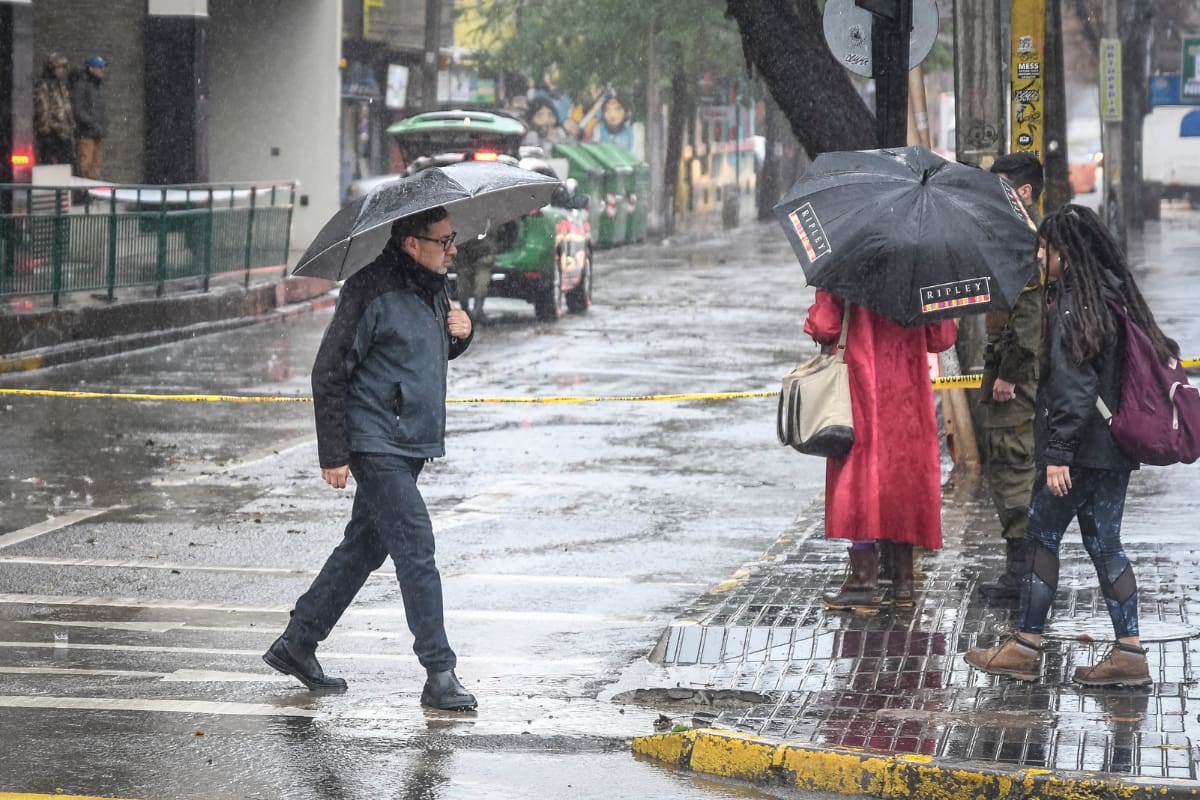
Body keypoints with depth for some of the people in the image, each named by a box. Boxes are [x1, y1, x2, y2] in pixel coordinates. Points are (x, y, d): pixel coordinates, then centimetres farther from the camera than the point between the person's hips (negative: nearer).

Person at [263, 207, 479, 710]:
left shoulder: (431, 290, 11)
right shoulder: (373, 293, -16)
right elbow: (329, 372, -15)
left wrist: (460, 333, 3)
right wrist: (334, 454, -16)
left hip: (411, 443, 9)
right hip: (377, 444, -9)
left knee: (365, 547, 14)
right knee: (415, 550, -11)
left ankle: (297, 642, 26)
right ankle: (439, 675, -9)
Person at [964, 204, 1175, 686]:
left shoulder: (1072, 306, -16)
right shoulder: (1115, 298, 11)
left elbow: (1072, 386, -22)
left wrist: (1058, 453, -21)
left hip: (1080, 451, -9)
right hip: (1115, 450, 9)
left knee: (1041, 537, 2)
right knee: (1104, 543, 11)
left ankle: (1026, 647, 8)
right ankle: (1129, 652, 8)